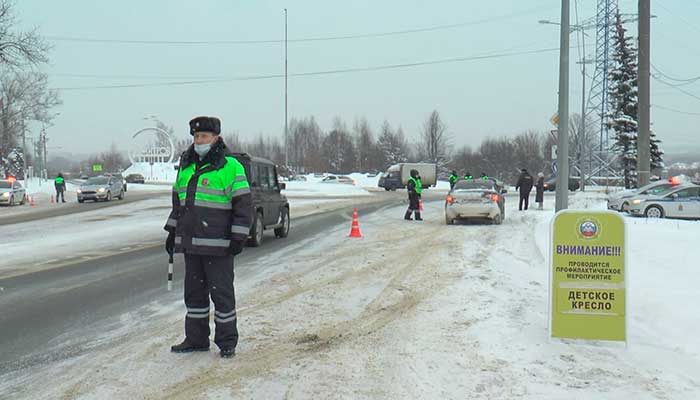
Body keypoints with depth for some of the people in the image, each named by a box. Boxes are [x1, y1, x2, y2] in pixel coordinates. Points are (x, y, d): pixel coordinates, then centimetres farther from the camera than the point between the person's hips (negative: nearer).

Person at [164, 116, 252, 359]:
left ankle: (227, 341, 11)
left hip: (218, 245, -7)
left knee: (221, 292, 0)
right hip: (190, 243, 7)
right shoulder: (186, 165, 14)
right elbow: (178, 201, 23)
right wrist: (172, 232, 19)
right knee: (194, 292, 13)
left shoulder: (230, 166, -7)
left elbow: (243, 204, -8)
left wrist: (238, 237, -12)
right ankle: (196, 339, 23)